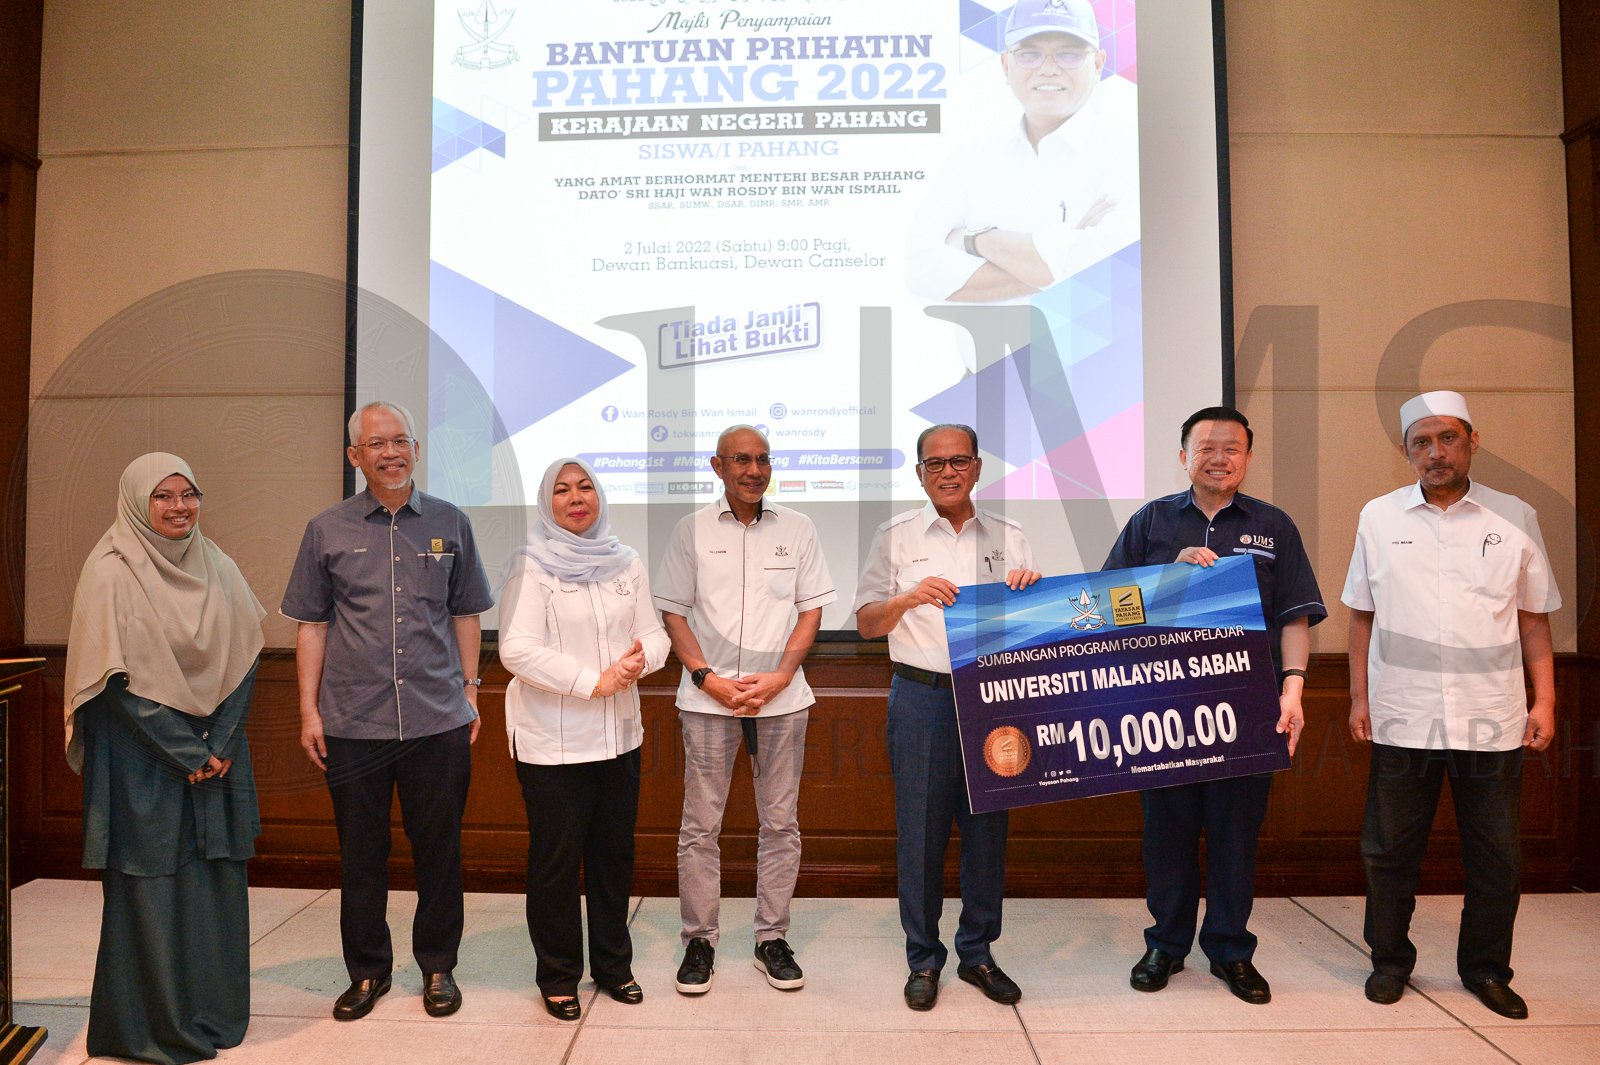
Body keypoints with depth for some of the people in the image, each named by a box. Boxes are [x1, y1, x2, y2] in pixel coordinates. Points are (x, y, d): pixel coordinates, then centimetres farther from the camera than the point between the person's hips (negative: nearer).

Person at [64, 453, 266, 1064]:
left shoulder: (217, 568, 6)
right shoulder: (111, 572, -9)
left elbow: (243, 661, 4)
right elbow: (117, 680, -12)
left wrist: (220, 744, -7)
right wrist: (185, 753, -13)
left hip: (216, 755, 5)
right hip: (143, 760, -4)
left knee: (215, 881, 9)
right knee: (151, 884, 3)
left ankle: (213, 1014, 23)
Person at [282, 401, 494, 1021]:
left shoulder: (450, 524, 6)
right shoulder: (327, 530, 5)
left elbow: (465, 615, 10)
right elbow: (312, 625, 6)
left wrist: (471, 691, 5)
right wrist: (309, 711, 2)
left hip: (439, 720, 0)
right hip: (352, 722, 0)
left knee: (439, 849, 9)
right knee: (360, 854, 11)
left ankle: (438, 966, 26)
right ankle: (367, 970, 29)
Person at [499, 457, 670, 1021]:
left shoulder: (626, 562, 9)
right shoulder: (532, 564, -7)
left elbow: (655, 633, 9)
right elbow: (517, 649, -16)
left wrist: (641, 658, -14)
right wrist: (592, 682, -20)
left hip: (619, 734, 5)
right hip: (553, 739, -5)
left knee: (614, 851, 14)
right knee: (556, 858, 5)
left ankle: (613, 964, 31)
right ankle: (558, 977, 23)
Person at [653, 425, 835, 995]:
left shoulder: (797, 529, 6)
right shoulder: (692, 530, 4)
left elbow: (811, 609, 5)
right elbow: (673, 611, 3)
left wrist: (779, 677, -7)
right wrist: (707, 677, -9)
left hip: (781, 696, 1)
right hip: (707, 697, -1)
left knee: (780, 823, 8)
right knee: (701, 824, 5)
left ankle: (772, 938, 22)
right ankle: (699, 939, 19)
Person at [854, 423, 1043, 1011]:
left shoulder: (1008, 537, 10)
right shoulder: (896, 536, 5)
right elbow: (866, 623, 3)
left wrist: (1031, 592, -9)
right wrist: (909, 598, -16)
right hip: (922, 696, -2)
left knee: (988, 826, 8)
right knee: (920, 829, 3)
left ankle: (977, 953, 25)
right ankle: (923, 958, 18)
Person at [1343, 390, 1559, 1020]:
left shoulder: (1516, 519, 3)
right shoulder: (1378, 518, 3)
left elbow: (1534, 619, 7)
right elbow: (1362, 616, 7)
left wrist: (1544, 700, 2)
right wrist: (1359, 697, 3)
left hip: (1492, 723, 0)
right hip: (1402, 721, 0)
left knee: (1496, 855, 10)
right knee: (1390, 850, 9)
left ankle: (1486, 969, 29)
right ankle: (1390, 961, 26)